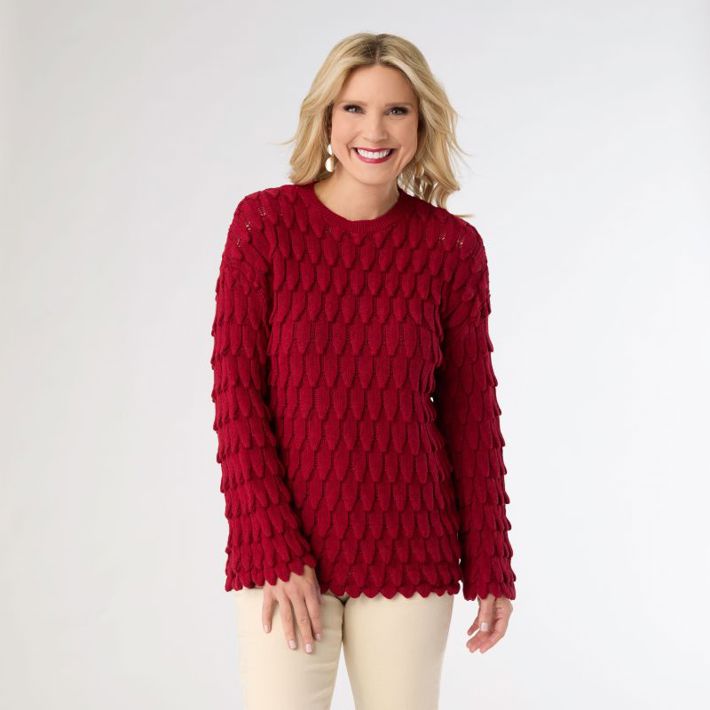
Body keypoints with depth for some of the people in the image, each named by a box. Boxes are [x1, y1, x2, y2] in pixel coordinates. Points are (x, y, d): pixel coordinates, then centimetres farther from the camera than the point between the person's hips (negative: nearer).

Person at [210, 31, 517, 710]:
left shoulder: (453, 246, -1)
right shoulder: (265, 221, -4)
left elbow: (470, 411, 5)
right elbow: (235, 392, -5)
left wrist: (491, 566, 5)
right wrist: (275, 550, -11)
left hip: (407, 549, 1)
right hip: (282, 549, -1)